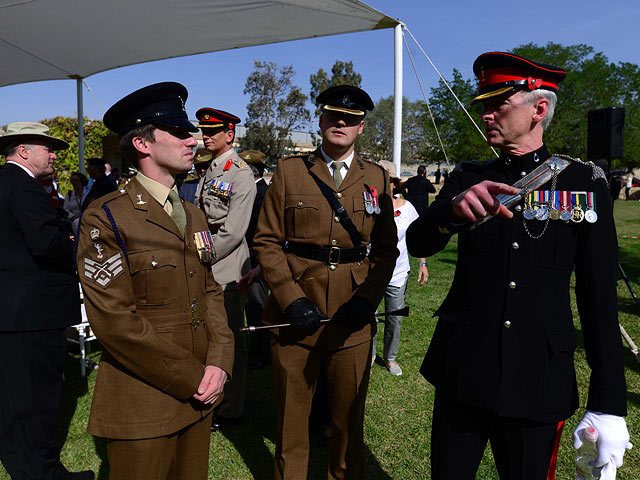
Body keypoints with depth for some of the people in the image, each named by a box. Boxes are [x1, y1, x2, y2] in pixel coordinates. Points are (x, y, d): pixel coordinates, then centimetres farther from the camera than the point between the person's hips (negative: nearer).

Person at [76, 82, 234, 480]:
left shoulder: (194, 215, 10)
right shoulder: (105, 219, -12)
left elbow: (210, 293, 10)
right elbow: (115, 320, -18)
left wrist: (219, 363, -5)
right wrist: (194, 379, -14)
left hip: (199, 396, 6)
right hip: (141, 407, -6)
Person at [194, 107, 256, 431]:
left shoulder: (241, 173, -12)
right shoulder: (209, 171, 15)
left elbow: (233, 230, -18)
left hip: (226, 267, -8)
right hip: (205, 266, 8)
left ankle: (230, 410, 18)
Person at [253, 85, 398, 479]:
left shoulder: (377, 178, 7)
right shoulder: (289, 171, 3)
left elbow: (386, 249, 7)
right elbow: (267, 242, -1)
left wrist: (367, 299, -8)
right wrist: (291, 299, -12)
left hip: (353, 319, 1)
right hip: (296, 315, -1)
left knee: (349, 416, 15)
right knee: (291, 415, 14)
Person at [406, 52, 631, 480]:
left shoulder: (586, 184, 0)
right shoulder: (468, 178, 4)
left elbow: (600, 296, -2)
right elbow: (418, 244, -8)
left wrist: (609, 404, -5)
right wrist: (454, 208, -30)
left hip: (539, 382, -1)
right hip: (461, 374, 2)